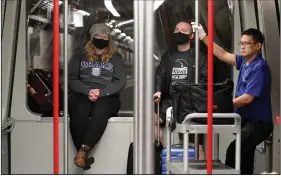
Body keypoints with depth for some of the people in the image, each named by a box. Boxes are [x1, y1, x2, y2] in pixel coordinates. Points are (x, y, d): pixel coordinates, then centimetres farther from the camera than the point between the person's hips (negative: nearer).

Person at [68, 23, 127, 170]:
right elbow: (71, 79, 5)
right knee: (80, 110, -36)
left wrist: (101, 92, -14)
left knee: (100, 110, -37)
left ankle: (83, 151, -44)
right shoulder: (80, 55, 15)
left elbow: (121, 81, 2)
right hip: (82, 94, 1)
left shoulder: (115, 57, 14)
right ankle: (84, 154, -34)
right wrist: (87, 91, -14)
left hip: (107, 97, 0)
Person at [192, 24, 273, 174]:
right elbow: (223, 55, 14)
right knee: (244, 159, 15)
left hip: (258, 123, -9)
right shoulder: (244, 61, 7)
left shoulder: (259, 67, -18)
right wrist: (204, 37, 10)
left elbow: (247, 98, -21)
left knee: (233, 151, -25)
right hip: (246, 120, 9)